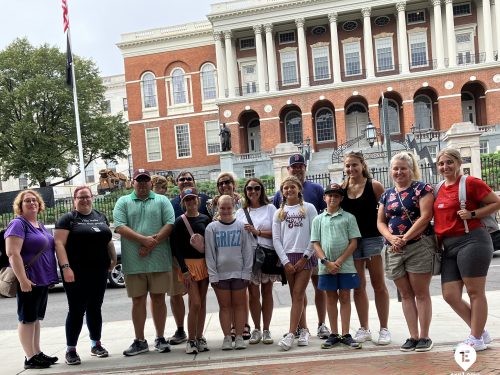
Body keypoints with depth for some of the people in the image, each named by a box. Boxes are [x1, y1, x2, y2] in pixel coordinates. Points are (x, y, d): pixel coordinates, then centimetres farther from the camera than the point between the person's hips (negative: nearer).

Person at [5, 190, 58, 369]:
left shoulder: (40, 226, 15)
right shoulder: (18, 224, -11)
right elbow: (12, 253, -19)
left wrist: (50, 277, 20)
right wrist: (23, 279, -25)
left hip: (43, 280, 8)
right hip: (29, 281, -8)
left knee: (36, 318, 13)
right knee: (27, 318, -1)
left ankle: (38, 353, 20)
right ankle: (30, 358, 4)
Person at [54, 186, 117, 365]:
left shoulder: (101, 217, 14)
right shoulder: (68, 219, -3)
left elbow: (108, 240, 20)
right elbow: (59, 244, -11)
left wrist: (113, 259, 10)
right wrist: (66, 267, -21)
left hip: (99, 271, 5)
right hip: (77, 273, -5)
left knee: (95, 308, 12)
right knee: (77, 310, -2)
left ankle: (96, 344, 23)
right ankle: (71, 350, 6)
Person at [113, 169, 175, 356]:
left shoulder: (162, 201, 9)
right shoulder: (123, 202, 9)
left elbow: (170, 224, -2)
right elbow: (120, 227, -4)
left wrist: (152, 243, -14)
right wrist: (144, 240, -15)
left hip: (159, 260, 0)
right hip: (134, 262, 0)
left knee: (158, 298, 6)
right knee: (138, 300, 7)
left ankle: (160, 338, 17)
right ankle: (140, 341, 17)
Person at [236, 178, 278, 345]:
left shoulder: (270, 208, 6)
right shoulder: (241, 212, 12)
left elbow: (276, 232, -3)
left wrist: (258, 232, -11)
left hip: (268, 253, -1)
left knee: (267, 291, 4)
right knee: (253, 293, 1)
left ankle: (266, 330, 12)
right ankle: (256, 329, 12)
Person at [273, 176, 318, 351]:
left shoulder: (308, 208, 3)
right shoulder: (279, 213, 11)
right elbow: (276, 239, 5)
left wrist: (304, 258, -8)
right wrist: (286, 262, -5)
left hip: (305, 257, -3)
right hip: (288, 258, 3)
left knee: (298, 295, -8)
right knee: (296, 296, 6)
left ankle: (291, 334, -10)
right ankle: (304, 330, 16)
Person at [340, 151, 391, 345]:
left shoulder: (374, 185, -4)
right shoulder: (342, 188, 6)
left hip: (372, 238, -3)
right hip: (351, 240, 4)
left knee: (378, 284, 4)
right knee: (358, 286, 9)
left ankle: (384, 329, 13)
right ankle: (364, 329, 19)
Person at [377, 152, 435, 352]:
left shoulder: (421, 188, -1)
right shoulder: (387, 194, 15)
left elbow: (425, 216, -12)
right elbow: (380, 222, 11)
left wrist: (405, 238, -17)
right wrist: (392, 238, -9)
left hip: (419, 246, -5)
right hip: (393, 250, 5)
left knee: (421, 293, -1)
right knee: (406, 294, 8)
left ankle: (424, 337, 7)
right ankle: (413, 336, 14)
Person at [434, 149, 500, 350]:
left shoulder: (470, 182, -5)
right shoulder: (440, 189, 15)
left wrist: (472, 214, -14)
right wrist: (436, 235, 10)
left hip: (472, 241, -7)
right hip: (449, 246, 7)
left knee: (475, 292, 1)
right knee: (450, 295, 4)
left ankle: (477, 339, 14)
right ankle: (481, 332, 21)